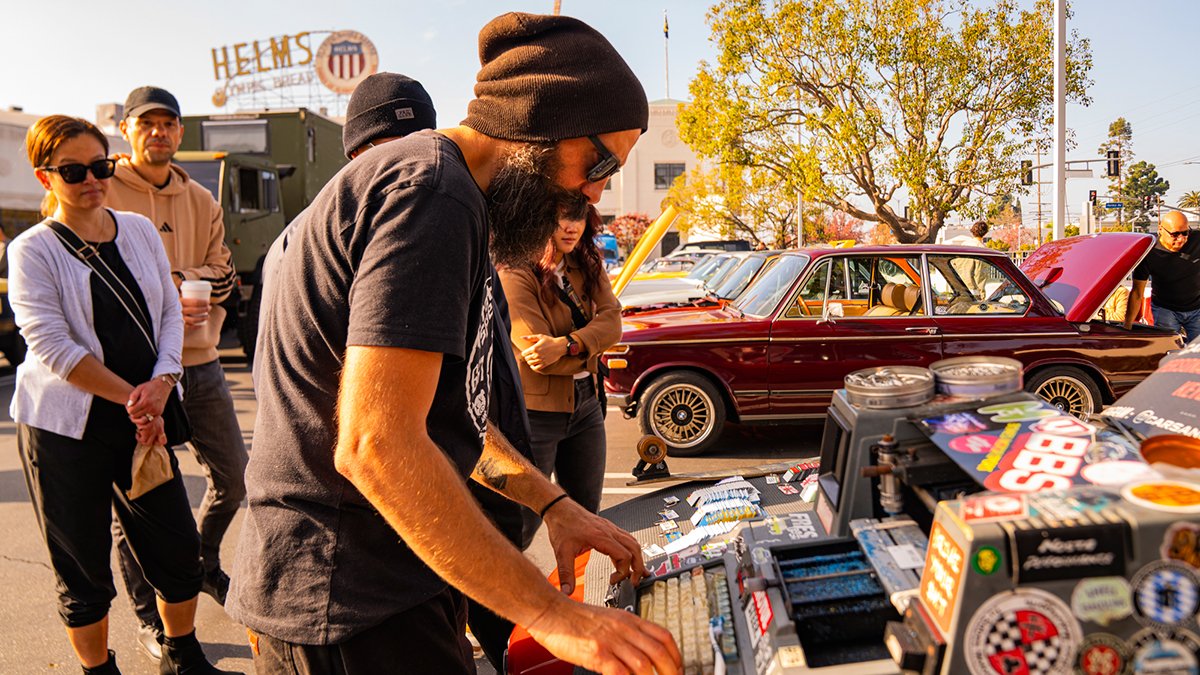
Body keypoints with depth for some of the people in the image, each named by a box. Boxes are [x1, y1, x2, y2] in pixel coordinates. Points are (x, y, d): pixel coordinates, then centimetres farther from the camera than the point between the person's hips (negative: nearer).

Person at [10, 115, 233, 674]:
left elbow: (170, 313, 5)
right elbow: (52, 346, -13)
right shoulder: (32, 250, -7)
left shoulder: (139, 230, 7)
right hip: (66, 430, -4)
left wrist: (161, 383, -11)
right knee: (83, 570, 8)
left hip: (144, 420, 4)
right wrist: (132, 398, -14)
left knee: (179, 550, 7)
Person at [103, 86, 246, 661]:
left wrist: (179, 278, -13)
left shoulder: (201, 201, 14)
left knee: (233, 475, 13)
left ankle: (202, 563, 40)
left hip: (199, 361, 5)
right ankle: (146, 614, 22)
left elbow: (223, 274, 8)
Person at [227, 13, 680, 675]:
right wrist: (550, 613, -25)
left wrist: (552, 502, 10)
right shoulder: (431, 189, -19)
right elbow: (376, 443, -28)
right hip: (349, 605, -10)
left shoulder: (433, 182, 15)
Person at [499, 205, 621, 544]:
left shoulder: (586, 265, 5)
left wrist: (567, 345, -25)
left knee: (585, 517, 18)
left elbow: (612, 322, -8)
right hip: (536, 411, -7)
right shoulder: (516, 274, -17)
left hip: (585, 404, 7)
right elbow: (539, 357, -21)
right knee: (523, 524, 1)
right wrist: (590, 349, -7)